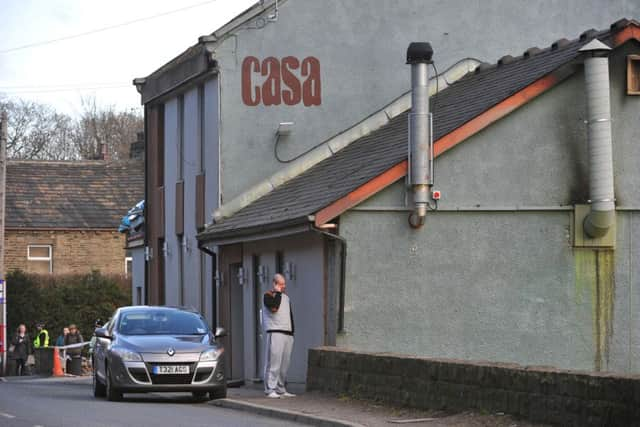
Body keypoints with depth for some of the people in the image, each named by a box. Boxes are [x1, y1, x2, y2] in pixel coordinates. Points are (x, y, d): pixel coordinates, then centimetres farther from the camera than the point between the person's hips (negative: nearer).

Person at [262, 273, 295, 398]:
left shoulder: (286, 298, 23)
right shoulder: (268, 295, 1)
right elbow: (274, 307, -19)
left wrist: (292, 332, 19)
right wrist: (277, 293, -8)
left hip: (288, 334, 7)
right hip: (275, 333, -7)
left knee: (285, 364, 5)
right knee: (274, 362, -12)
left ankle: (281, 389, 10)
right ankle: (270, 389, -12)